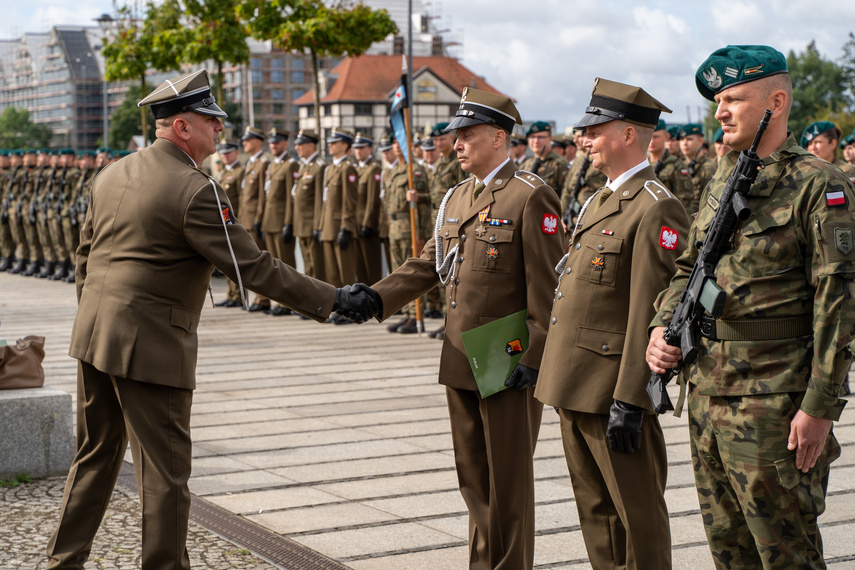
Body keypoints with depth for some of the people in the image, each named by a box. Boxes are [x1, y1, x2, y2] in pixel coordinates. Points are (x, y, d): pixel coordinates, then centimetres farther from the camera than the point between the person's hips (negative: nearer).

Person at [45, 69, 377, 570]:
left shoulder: (113, 174, 9)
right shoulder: (196, 191, -16)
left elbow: (86, 254, 17)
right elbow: (253, 267, -18)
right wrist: (333, 299, -14)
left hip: (93, 337, 9)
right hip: (149, 346, -9)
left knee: (97, 452, 21)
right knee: (166, 470, 3)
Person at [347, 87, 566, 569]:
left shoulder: (532, 197, -12)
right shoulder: (457, 197, 14)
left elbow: (549, 286, -15)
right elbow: (428, 264, 14)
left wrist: (534, 358, -18)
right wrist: (375, 298, 1)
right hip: (461, 362, 8)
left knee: (508, 477, 3)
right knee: (473, 473, 17)